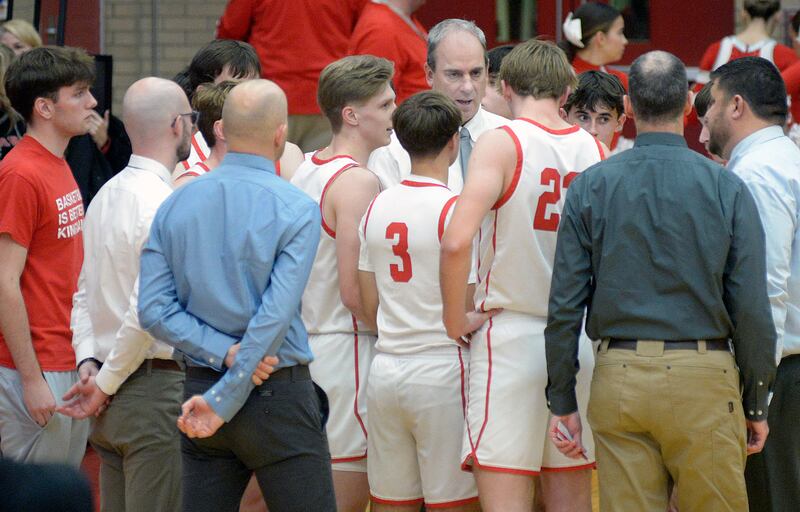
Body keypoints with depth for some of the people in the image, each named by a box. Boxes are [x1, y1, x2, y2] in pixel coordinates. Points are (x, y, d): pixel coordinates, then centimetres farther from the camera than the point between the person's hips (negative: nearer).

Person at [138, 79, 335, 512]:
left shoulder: (174, 206, 5)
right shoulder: (295, 210, -10)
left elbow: (153, 311, -3)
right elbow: (275, 317, -17)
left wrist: (223, 353, -8)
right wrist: (224, 402, -15)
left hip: (199, 385, 5)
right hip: (278, 395, -5)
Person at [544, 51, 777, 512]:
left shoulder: (590, 187, 2)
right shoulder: (727, 189, -2)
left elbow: (565, 305, 1)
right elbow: (752, 308, -3)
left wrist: (563, 402, 9)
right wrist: (757, 405, 7)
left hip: (619, 380, 2)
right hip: (704, 380, -2)